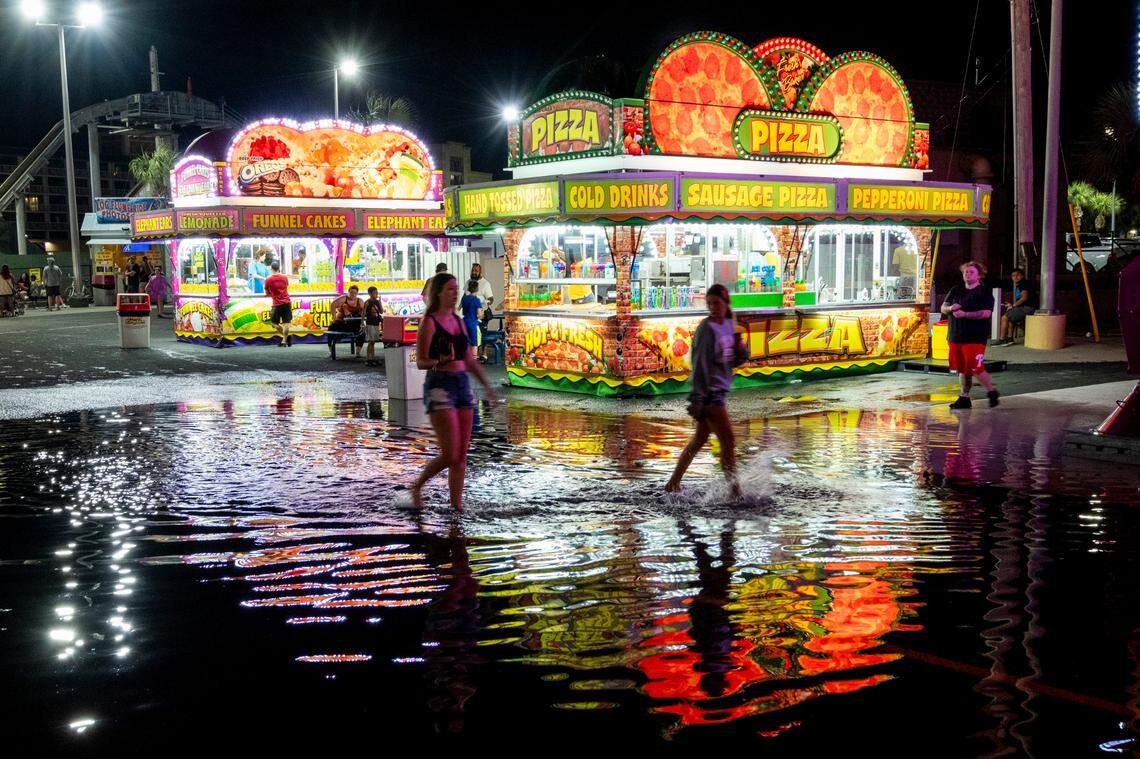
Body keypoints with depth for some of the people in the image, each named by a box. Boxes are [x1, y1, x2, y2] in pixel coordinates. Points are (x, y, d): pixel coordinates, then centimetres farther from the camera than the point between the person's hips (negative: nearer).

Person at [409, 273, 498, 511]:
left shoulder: (458, 321, 14)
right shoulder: (429, 322, -6)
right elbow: (420, 362, -10)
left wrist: (487, 385, 14)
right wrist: (439, 361, -30)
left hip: (463, 384, 7)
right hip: (439, 386, -7)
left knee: (462, 455, 6)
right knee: (450, 455, -10)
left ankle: (457, 505, 13)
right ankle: (417, 487, 12)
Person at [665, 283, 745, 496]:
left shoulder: (729, 324, 11)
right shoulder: (706, 329, -13)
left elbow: (735, 362, 17)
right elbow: (699, 365, -19)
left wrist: (741, 350, -5)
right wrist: (696, 400, -23)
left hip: (719, 391, 9)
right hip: (709, 393, -9)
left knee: (699, 440, 16)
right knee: (728, 441, -8)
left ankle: (673, 483, 27)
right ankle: (735, 492, -2)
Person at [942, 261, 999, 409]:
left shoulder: (984, 293, -3)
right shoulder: (955, 290, 15)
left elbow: (986, 313, -16)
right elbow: (943, 308, 11)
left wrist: (964, 314, -21)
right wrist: (951, 308, -13)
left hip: (975, 338, -6)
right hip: (955, 338, 6)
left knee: (976, 369, -11)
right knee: (961, 369, 10)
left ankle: (991, 392, 10)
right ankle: (964, 398, 19)